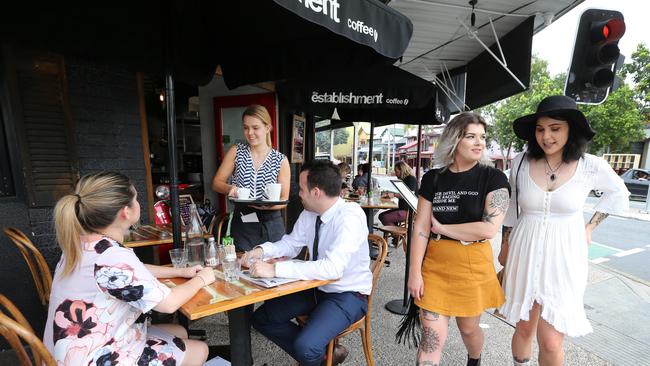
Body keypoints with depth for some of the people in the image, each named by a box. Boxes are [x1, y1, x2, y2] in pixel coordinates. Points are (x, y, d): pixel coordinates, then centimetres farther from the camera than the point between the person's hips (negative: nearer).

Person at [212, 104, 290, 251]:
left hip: (271, 225, 0)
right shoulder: (236, 151, 1)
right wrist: (230, 188, -19)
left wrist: (267, 205, -23)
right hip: (242, 224, 0)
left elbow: (284, 199, -3)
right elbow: (216, 183, 3)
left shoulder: (281, 160, -3)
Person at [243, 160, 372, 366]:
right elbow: (291, 243, 9)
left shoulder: (350, 217, -28)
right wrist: (262, 250, -11)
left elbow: (332, 268, -37)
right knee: (262, 318, 5)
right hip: (316, 287, 7)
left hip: (347, 294, -7)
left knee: (305, 347, -26)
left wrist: (275, 269, -36)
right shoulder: (309, 214, -6)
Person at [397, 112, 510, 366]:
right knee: (432, 337, 3)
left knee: (468, 328, 20)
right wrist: (415, 272, -6)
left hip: (473, 266, 0)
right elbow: (421, 229, -3)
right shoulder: (433, 178, -1)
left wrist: (441, 227, -9)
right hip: (435, 264, 1)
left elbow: (488, 229, -16)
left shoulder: (494, 178, -6)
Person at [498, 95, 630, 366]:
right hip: (525, 253, 1)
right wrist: (505, 246, 12)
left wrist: (590, 227, 7)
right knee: (524, 328, 14)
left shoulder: (591, 166, -5)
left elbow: (618, 193, 16)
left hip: (564, 257, -1)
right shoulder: (521, 162, -3)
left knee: (551, 342, -1)